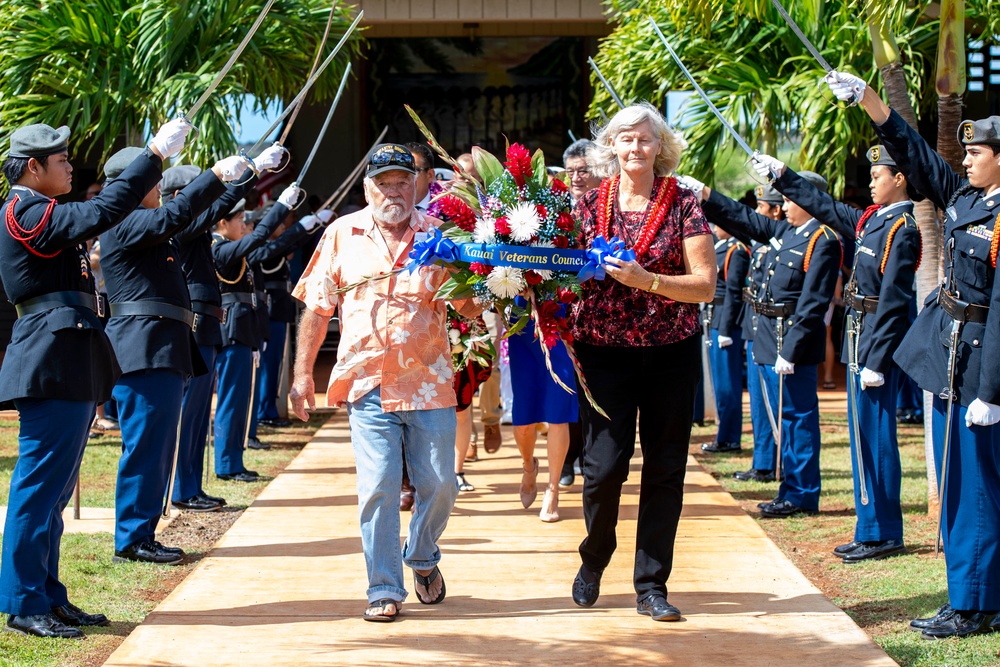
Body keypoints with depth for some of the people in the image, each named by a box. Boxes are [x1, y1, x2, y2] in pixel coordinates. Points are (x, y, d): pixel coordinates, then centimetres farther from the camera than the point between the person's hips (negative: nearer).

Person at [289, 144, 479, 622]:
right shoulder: (342, 235, 5)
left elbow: (468, 304, 8)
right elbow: (317, 309, 9)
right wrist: (302, 373, 6)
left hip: (428, 381, 1)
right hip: (368, 383, 0)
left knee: (439, 484, 5)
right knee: (377, 489, -4)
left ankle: (422, 557, 33)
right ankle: (385, 589, 5)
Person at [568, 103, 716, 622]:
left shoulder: (682, 204, 0)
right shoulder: (590, 204, 5)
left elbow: (706, 285, -7)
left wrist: (645, 279, -19)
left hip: (671, 352, 0)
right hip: (604, 350, 0)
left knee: (664, 470, 3)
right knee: (604, 466, -6)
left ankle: (651, 585, 13)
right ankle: (593, 559, 22)